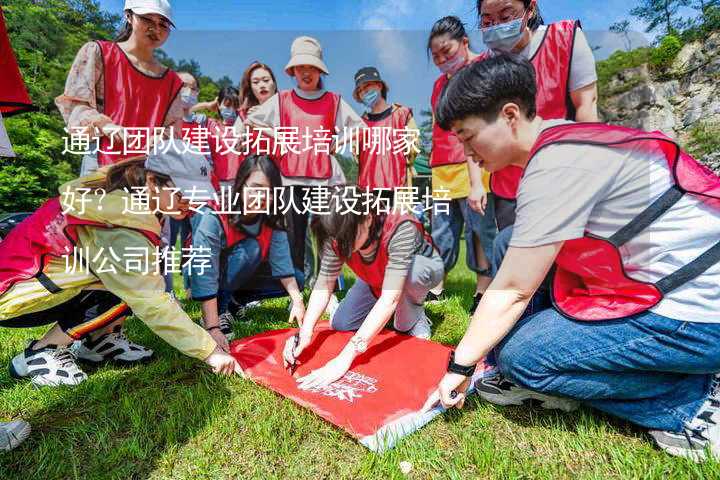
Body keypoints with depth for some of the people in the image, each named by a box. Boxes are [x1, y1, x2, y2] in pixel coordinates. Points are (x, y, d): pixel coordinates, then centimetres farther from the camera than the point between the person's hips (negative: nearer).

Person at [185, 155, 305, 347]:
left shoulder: (272, 219, -17)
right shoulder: (214, 217, -32)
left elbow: (282, 261, -21)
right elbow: (204, 277, -35)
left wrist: (297, 300, -31)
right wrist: (213, 328, -38)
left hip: (239, 278, 6)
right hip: (200, 276, -5)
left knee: (297, 280, -8)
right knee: (250, 248, -32)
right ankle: (220, 310, -16)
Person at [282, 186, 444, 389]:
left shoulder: (401, 229, -42)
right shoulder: (339, 235, -27)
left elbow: (389, 298, -46)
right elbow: (324, 285, -22)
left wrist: (345, 357, -49)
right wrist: (305, 332, -38)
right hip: (377, 280, 5)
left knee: (410, 272, -39)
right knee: (339, 324, -6)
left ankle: (412, 318, -7)